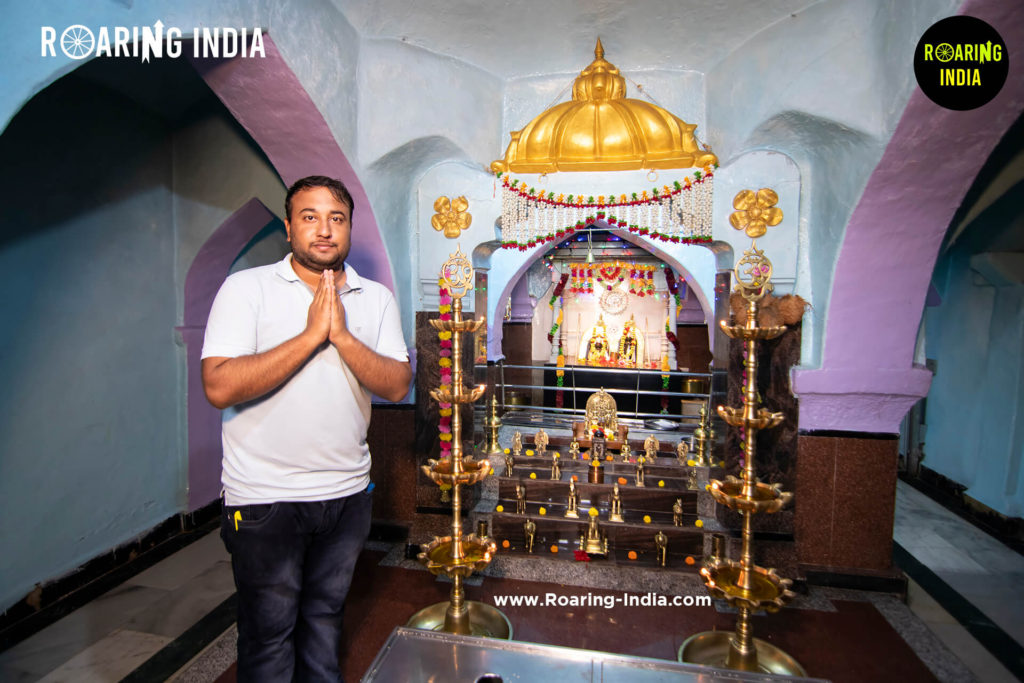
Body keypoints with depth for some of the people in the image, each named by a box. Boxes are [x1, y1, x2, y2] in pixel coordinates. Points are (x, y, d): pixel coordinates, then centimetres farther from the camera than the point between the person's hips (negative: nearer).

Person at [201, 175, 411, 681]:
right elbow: (220, 387, -19)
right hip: (265, 499, -3)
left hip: (347, 493, 3)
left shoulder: (376, 298, 3)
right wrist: (312, 334, -20)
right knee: (269, 633, 15)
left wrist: (342, 336, -19)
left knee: (325, 618, 23)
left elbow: (397, 385, -6)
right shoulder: (247, 288, -6)